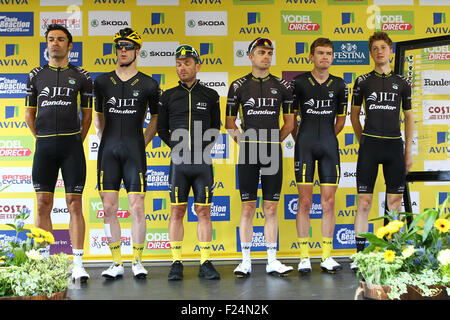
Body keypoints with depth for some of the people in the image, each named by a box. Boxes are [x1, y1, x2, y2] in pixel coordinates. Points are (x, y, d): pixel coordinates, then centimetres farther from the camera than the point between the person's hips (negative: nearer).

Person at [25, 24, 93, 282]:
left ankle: (78, 263, 2)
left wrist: (76, 142, 9)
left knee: (75, 204, -2)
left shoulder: (81, 76, 7)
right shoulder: (36, 75, 11)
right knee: (43, 204, 3)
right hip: (44, 146, 2)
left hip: (72, 145, -2)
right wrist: (44, 139, 13)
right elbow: (30, 114, 17)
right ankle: (44, 260, 13)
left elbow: (87, 114, 11)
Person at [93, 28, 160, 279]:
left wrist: (143, 143, 8)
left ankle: (137, 261, 10)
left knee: (137, 207, -4)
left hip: (135, 150, -2)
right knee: (109, 207, 1)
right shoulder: (102, 82, 10)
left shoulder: (148, 84, 4)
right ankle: (117, 263, 12)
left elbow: (156, 117, 14)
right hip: (108, 150, 2)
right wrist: (105, 141, 13)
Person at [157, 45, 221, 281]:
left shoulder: (211, 96, 8)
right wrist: (177, 147, 2)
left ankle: (206, 263, 8)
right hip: (179, 163, 0)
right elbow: (162, 129, 14)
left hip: (203, 163, 0)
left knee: (204, 212, 2)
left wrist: (204, 148, 4)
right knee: (177, 212, 2)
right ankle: (176, 263, 9)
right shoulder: (168, 96, 8)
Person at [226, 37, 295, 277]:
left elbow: (289, 122, 14)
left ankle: (272, 261, 11)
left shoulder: (282, 86, 9)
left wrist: (273, 141, 6)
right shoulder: (239, 86, 5)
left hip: (273, 152, 1)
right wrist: (244, 142, 0)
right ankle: (246, 261, 9)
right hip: (248, 151, -1)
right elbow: (230, 122, 8)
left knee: (271, 208, 4)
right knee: (248, 208, 0)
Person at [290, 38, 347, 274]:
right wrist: (299, 140, 10)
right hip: (305, 146, -2)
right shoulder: (298, 82, 2)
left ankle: (327, 256, 10)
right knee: (305, 201, -2)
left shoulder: (339, 85, 9)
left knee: (329, 202, 2)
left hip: (329, 146, 2)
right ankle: (304, 257, 5)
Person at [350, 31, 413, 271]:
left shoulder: (402, 82, 10)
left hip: (394, 145, 2)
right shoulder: (363, 81, 6)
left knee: (395, 202, 4)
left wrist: (408, 151, 9)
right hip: (370, 144, -1)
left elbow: (409, 117, 14)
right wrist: (363, 141, 10)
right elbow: (354, 114, 14)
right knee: (364, 201, -3)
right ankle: (360, 255, 3)